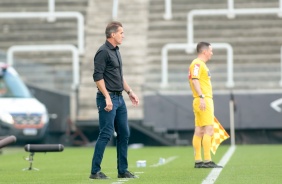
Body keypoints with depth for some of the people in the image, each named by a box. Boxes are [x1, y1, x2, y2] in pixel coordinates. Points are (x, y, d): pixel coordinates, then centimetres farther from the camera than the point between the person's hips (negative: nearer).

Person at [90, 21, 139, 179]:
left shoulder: (116, 51, 15)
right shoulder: (103, 52, -13)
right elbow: (98, 76, -18)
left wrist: (130, 92, 19)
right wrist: (107, 98, -21)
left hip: (119, 98, 9)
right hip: (108, 99, -9)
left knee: (124, 134, 10)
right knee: (106, 134, -9)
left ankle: (123, 170, 16)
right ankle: (95, 171, -5)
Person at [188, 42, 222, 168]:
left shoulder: (201, 64, 21)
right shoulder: (197, 63, -10)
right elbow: (195, 80, -21)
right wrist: (201, 97, -28)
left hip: (205, 100, 10)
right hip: (203, 100, -10)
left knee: (199, 131, 8)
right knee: (209, 130, -12)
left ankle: (198, 161, 8)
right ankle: (207, 161, -15)